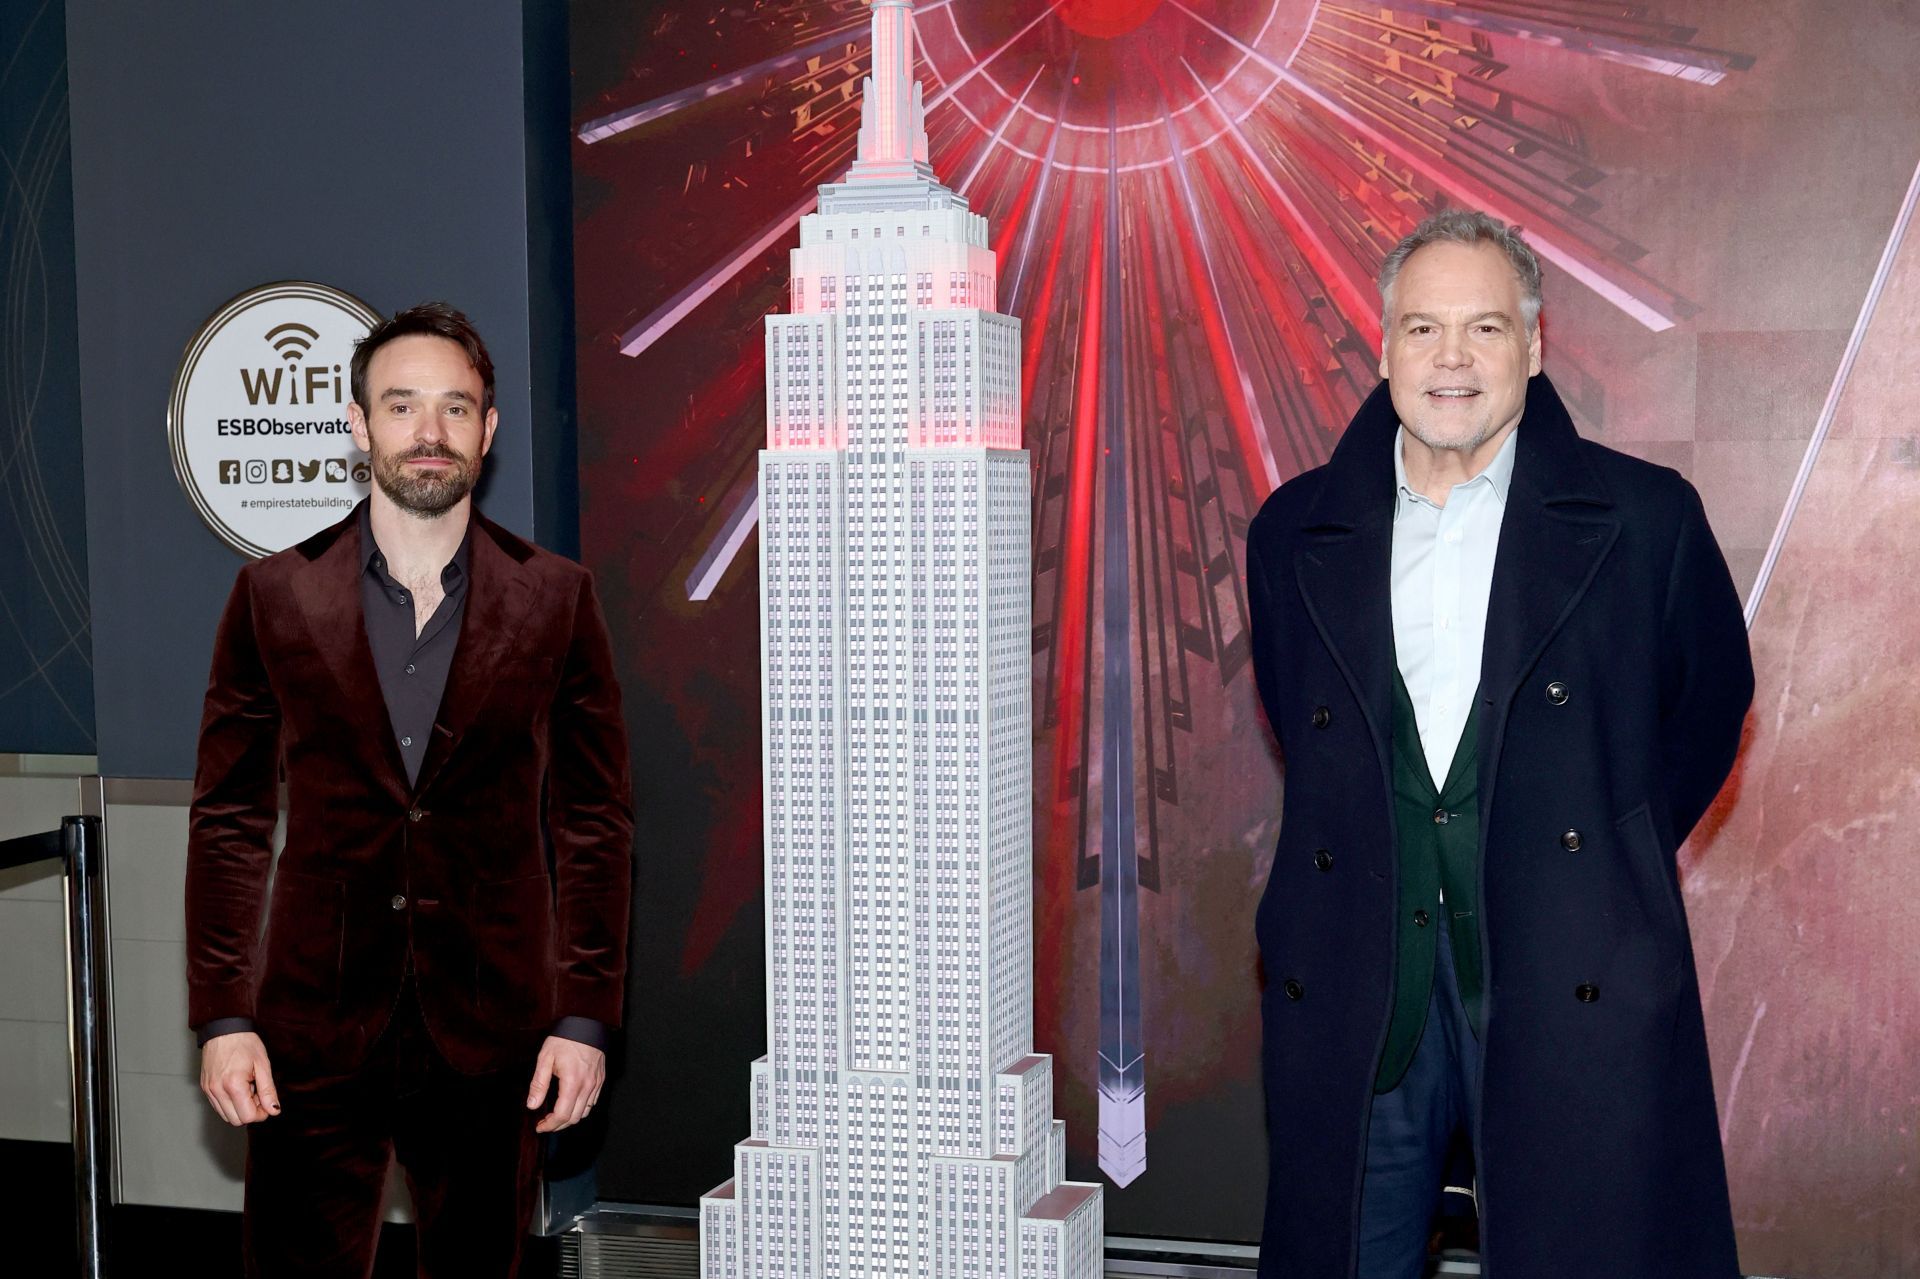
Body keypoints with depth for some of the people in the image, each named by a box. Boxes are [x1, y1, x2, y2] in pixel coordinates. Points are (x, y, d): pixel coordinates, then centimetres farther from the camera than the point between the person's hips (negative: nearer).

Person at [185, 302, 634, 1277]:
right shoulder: (276, 595, 3)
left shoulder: (553, 599, 1)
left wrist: (585, 1018, -2)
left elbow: (597, 821, 3)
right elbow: (229, 819, 5)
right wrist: (220, 1016, -1)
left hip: (491, 1029, 0)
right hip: (313, 1027, 0)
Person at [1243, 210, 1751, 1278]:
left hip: (1574, 990, -2)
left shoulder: (1645, 519, 0)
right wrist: (1379, 858, 11)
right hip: (1354, 992, 2)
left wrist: (1616, 858, 7)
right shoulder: (1295, 534, 7)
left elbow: (1712, 702, 12)